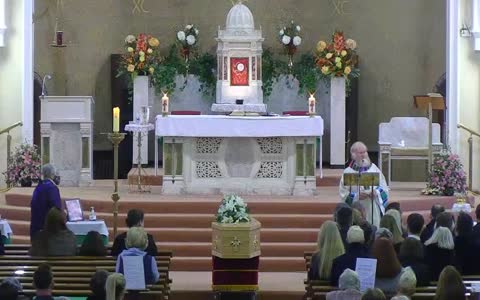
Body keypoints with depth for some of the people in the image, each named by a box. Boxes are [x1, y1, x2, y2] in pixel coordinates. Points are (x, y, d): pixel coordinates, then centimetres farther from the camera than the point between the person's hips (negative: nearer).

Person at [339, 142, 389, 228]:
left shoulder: (374, 168, 12)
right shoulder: (348, 172, 3)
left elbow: (384, 187, 11)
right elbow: (343, 193, -2)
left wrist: (376, 193, -9)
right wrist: (357, 196, -17)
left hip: (374, 210, 2)